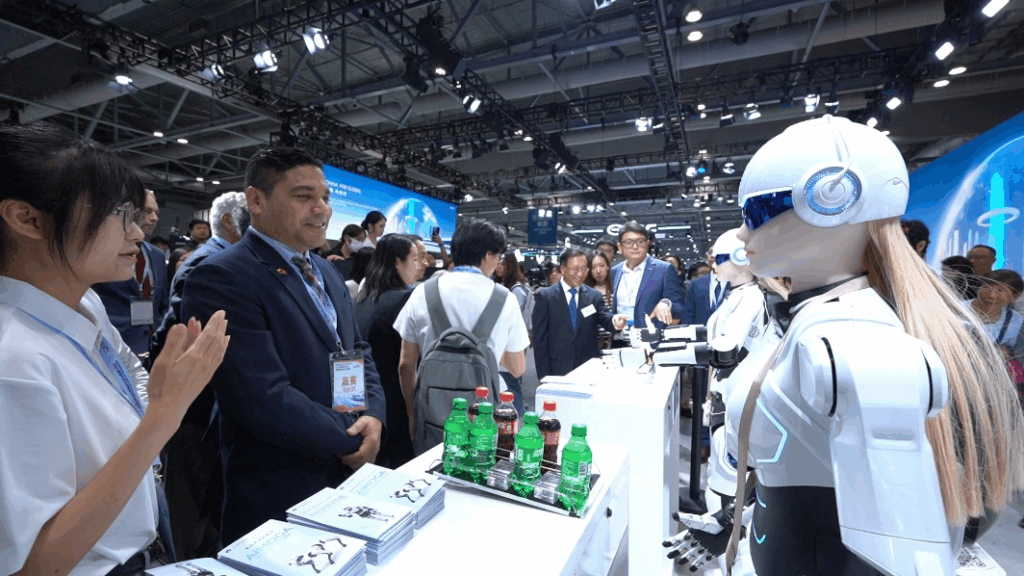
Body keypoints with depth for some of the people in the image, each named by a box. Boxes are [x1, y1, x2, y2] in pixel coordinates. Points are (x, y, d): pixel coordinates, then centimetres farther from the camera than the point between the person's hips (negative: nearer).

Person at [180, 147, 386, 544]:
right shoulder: (221, 279, -18)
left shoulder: (326, 272, 8)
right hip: (279, 502, -7)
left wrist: (374, 414, -7)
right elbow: (266, 400, -25)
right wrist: (350, 443, -14)